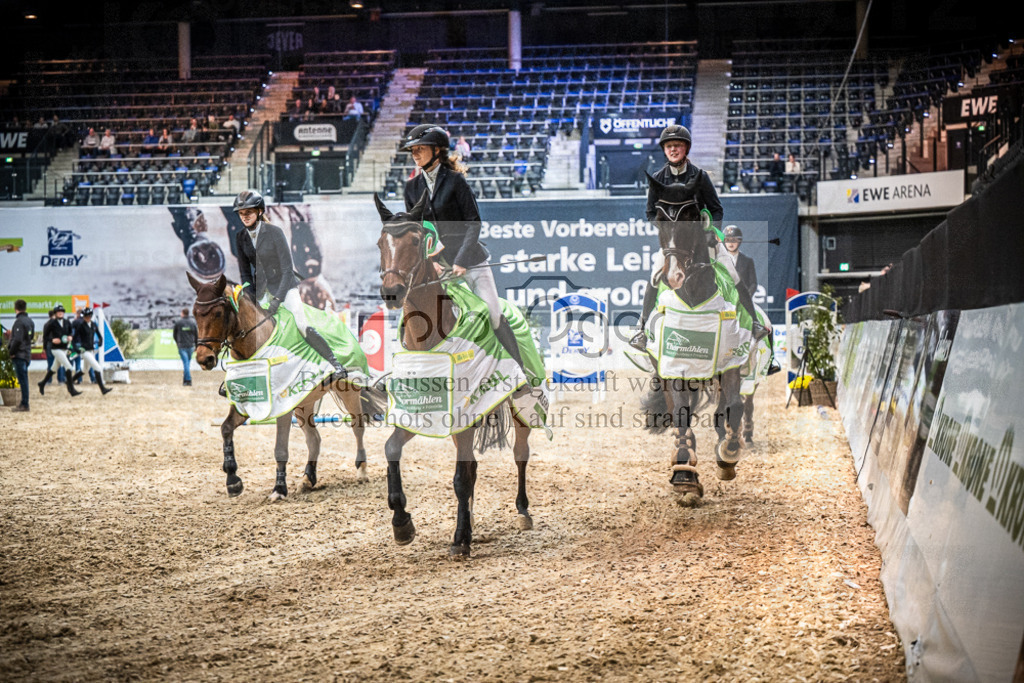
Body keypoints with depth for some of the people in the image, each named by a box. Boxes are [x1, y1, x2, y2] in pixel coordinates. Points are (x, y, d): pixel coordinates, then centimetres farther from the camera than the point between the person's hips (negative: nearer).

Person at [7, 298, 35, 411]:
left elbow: (17, 339, -22)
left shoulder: (19, 322, -16)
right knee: (23, 379, 14)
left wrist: (12, 352, -12)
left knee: (22, 380, -6)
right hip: (27, 354, 9)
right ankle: (24, 403, 19)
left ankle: (24, 404, -5)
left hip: (19, 355, -9)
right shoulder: (30, 321, 12)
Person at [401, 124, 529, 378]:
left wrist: (461, 260, -18)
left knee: (494, 314, -5)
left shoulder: (454, 180, -6)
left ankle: (520, 368, 6)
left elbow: (473, 222, -9)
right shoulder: (412, 187, 7)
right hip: (436, 261, 4)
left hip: (469, 257, -4)